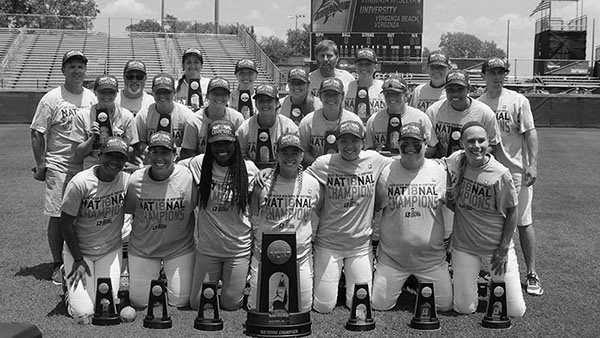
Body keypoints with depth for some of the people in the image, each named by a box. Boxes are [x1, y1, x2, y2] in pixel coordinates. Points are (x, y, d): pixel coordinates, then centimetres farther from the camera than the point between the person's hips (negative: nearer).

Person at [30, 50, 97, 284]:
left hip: (87, 167, 4)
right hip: (59, 166, -4)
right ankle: (58, 265, 11)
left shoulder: (92, 98, 9)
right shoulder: (52, 99, -5)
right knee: (57, 217, 0)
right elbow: (37, 133, -4)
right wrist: (40, 165, -8)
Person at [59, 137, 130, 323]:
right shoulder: (80, 182, -18)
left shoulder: (127, 180, -8)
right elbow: (66, 222, -12)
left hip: (111, 250, 3)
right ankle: (71, 282, 24)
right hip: (79, 250, -3)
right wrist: (78, 260, -10)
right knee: (83, 311, -8)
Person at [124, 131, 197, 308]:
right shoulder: (135, 180, -12)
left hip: (180, 248, -1)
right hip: (142, 249, 1)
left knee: (180, 301, 3)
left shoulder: (189, 177, -16)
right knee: (139, 302, 8)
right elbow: (128, 211, 5)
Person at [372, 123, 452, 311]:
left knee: (445, 304, 4)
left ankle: (423, 283, 34)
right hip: (392, 255, 0)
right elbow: (375, 206, 6)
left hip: (431, 256, 1)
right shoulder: (387, 172, -6)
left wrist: (447, 234, 9)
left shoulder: (439, 170, -3)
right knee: (378, 304, 0)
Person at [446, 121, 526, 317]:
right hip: (464, 245, 2)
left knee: (515, 311, 3)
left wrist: (503, 249, -6)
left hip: (497, 246, -2)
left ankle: (496, 285, 33)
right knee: (464, 308, 5)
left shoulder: (501, 174, -17)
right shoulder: (454, 162, -6)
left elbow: (511, 212, -6)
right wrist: (450, 193, -9)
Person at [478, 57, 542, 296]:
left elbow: (530, 133, -5)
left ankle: (532, 274, 5)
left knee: (523, 221, -2)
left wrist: (532, 164, -15)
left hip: (516, 170, -3)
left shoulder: (518, 101, -2)